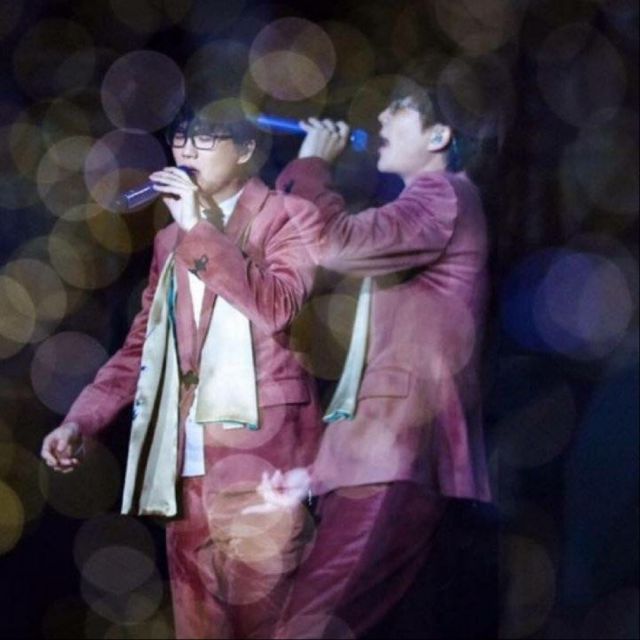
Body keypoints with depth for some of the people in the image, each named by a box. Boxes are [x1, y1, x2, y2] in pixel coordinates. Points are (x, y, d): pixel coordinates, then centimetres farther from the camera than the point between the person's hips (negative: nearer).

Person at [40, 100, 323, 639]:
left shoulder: (287, 216, 2)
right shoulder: (171, 239, 20)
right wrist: (81, 420, 7)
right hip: (184, 469, 6)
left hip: (257, 460, -6)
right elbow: (140, 346, 20)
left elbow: (276, 309, -15)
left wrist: (200, 228, -12)